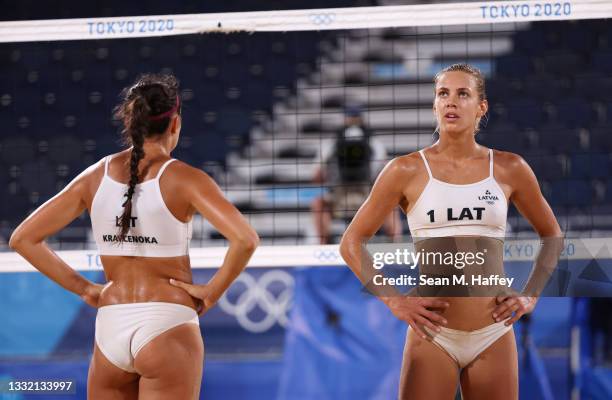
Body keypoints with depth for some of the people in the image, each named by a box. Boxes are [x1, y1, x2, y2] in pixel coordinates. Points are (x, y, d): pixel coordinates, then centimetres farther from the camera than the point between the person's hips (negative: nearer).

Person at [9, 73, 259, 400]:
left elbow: (22, 239, 7)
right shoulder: (182, 178, -7)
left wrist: (83, 288, 8)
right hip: (167, 325, -4)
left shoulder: (96, 176, 5)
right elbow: (246, 239, -20)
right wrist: (212, 292, -7)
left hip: (109, 328, 4)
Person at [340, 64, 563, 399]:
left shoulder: (509, 169, 5)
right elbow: (352, 243, 3)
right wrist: (393, 301, -4)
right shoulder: (407, 170, -1)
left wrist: (531, 295, 8)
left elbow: (552, 235, 19)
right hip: (432, 334, -2)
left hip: (493, 336, 2)